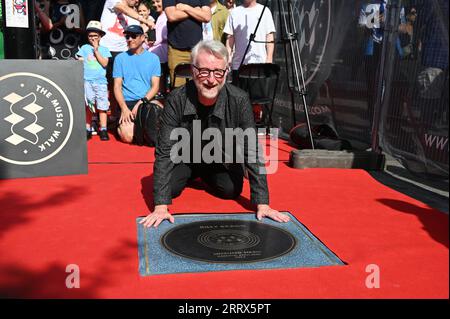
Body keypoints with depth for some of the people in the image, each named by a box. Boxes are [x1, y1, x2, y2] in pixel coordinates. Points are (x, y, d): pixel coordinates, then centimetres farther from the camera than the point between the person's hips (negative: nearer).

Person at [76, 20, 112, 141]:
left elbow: (104, 63, -4)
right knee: (88, 106, 1)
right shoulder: (84, 48, 11)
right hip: (87, 81, 0)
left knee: (102, 106, -3)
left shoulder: (104, 49, 10)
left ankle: (103, 130, 3)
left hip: (101, 82, 0)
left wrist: (96, 50, -5)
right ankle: (87, 129, 9)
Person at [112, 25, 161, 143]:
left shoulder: (153, 58, 7)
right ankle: (122, 124, 15)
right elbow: (117, 86, 2)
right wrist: (124, 108, -13)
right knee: (128, 136, -24)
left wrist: (142, 102, -15)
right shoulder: (120, 58, 7)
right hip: (127, 102, -1)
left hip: (147, 101, 2)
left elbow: (155, 86, 1)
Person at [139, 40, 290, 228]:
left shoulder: (239, 100, -28)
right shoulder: (177, 100, -29)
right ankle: (191, 176, 18)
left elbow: (252, 152, -25)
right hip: (185, 159, -1)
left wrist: (262, 204, -30)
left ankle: (206, 176, 19)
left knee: (232, 190, -16)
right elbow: (165, 151, -28)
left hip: (223, 161, 1)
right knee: (170, 188, -20)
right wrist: (161, 206, -35)